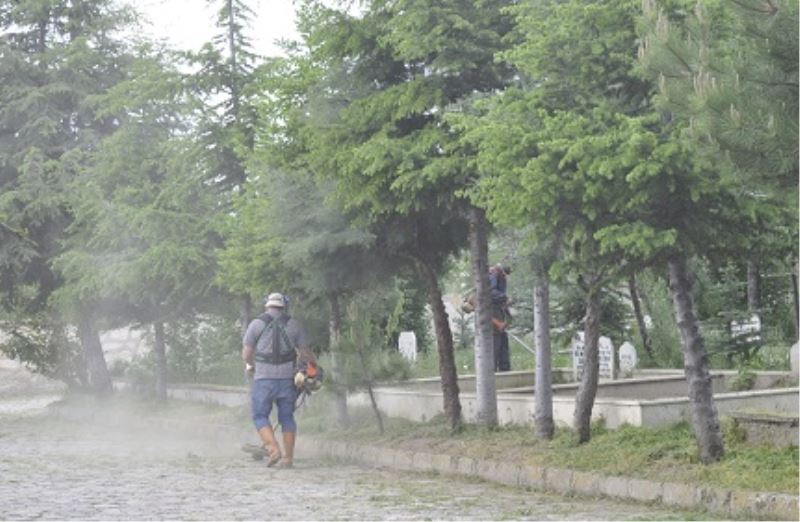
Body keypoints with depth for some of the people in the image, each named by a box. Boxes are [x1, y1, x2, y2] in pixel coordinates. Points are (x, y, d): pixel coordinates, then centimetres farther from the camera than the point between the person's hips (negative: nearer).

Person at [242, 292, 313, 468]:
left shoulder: (257, 323, 1)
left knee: (260, 416, 7)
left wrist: (251, 365, 20)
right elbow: (306, 354, 4)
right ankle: (288, 458, 9)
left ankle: (274, 450, -10)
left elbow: (246, 354, 0)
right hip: (287, 379, 2)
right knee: (287, 417, 11)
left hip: (264, 379, -2)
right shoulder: (294, 324, 6)